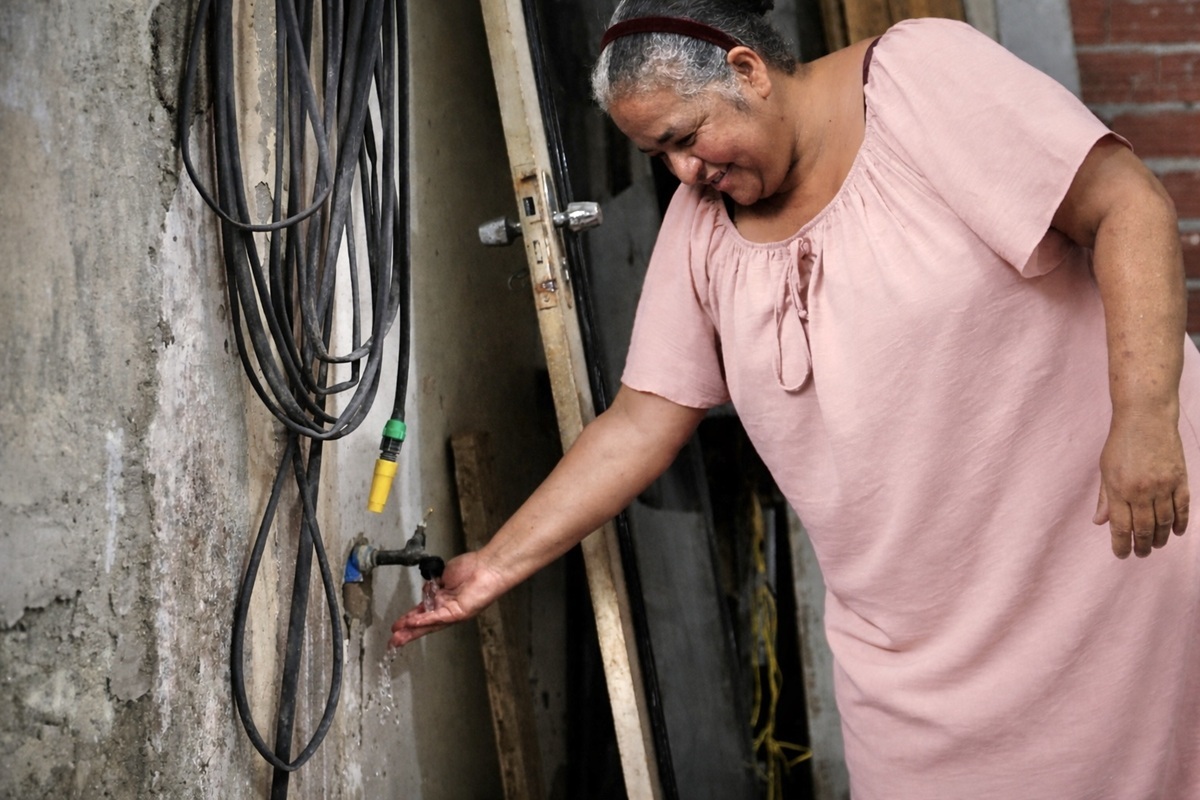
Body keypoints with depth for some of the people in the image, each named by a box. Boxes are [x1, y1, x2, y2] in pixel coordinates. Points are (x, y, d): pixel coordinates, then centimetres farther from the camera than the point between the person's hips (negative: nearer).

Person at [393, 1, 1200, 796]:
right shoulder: (700, 227, 4)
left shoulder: (919, 72, -12)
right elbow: (641, 424, 8)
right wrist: (498, 564, 5)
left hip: (1117, 551, -4)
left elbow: (1129, 205, -16)